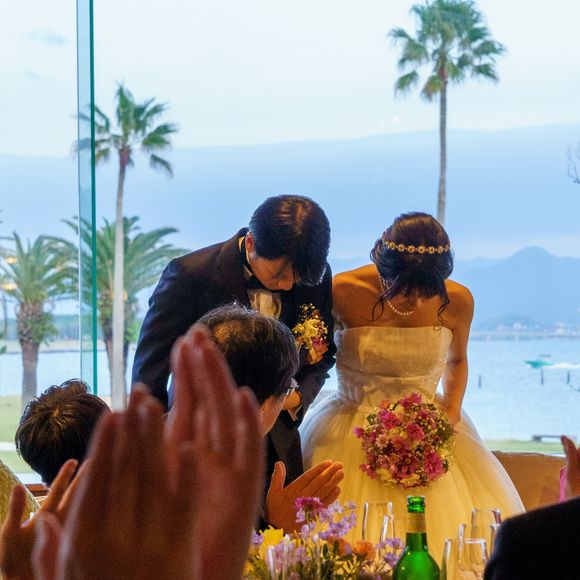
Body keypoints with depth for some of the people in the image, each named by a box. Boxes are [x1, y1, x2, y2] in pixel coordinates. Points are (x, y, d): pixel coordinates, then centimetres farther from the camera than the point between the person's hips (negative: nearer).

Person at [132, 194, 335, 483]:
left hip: (277, 447, 4)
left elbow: (323, 354, 12)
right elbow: (148, 372, -11)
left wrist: (298, 397, -9)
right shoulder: (190, 274, -18)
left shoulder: (315, 278, -5)